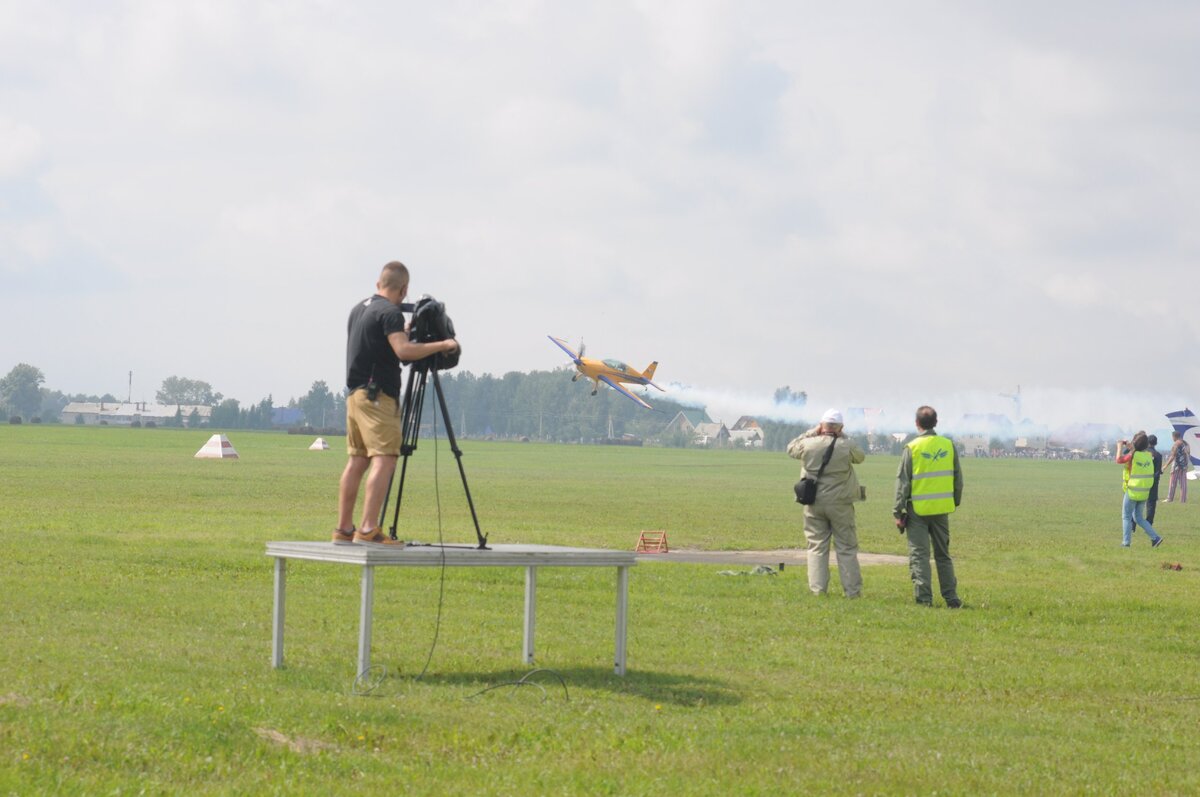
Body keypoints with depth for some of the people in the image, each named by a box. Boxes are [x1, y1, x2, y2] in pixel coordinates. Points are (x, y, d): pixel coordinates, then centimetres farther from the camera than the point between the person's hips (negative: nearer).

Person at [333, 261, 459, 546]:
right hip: (378, 395, -9)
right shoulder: (390, 312, -11)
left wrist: (404, 333, 34)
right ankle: (369, 529, -22)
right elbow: (403, 351, -23)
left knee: (357, 461, 12)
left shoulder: (358, 309, 17)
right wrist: (442, 345, -15)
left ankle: (344, 528, 13)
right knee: (384, 459, -13)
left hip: (355, 393, 10)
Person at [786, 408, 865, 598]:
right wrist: (844, 438, 11)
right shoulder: (846, 447, -10)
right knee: (846, 548, 5)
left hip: (814, 504, 1)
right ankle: (852, 590, 5)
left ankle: (817, 589, 3)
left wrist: (811, 433, 14)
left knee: (817, 547, 7)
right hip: (840, 504, -1)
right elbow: (860, 456, 11)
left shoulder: (809, 445, -6)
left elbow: (791, 449, 14)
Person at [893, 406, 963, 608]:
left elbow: (903, 482, -8)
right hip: (942, 508, 4)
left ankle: (924, 598, -5)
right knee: (943, 555, 14)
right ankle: (951, 598, 14)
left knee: (919, 555, 0)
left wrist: (898, 512, -3)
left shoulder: (912, 448, -9)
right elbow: (958, 478, 9)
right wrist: (956, 501, 23)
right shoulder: (948, 445, 2)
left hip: (918, 510, -4)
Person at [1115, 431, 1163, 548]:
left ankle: (1126, 542, 4)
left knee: (1126, 517, 7)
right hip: (1144, 492, 6)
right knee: (1139, 518, 16)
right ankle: (1155, 537, 5)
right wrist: (1130, 447, 23)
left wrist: (1120, 447, 4)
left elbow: (1119, 460, -9)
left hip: (1133, 491, -6)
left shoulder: (1133, 455, -17)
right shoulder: (1148, 455, 2)